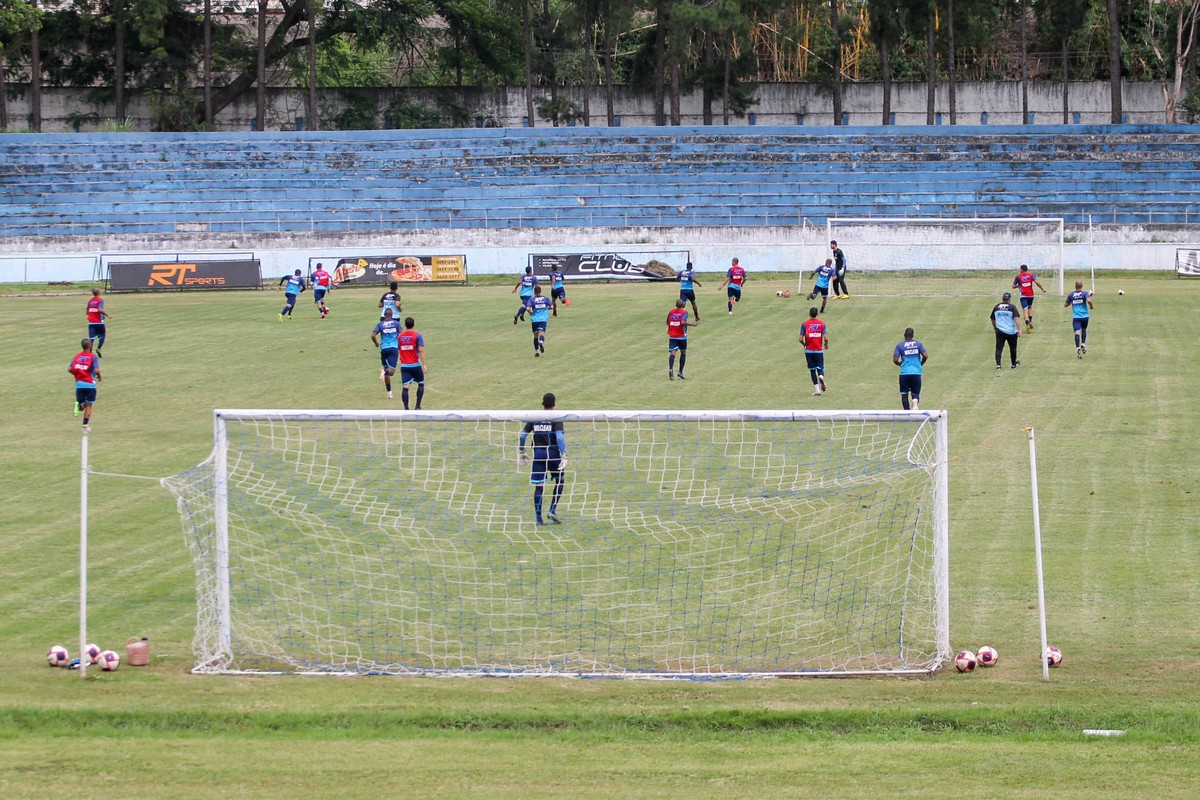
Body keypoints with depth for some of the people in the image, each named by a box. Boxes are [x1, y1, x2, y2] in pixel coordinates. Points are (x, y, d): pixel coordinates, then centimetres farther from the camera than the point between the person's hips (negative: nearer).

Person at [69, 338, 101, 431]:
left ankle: (78, 405, -21)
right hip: (90, 384, -3)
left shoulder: (77, 356, 5)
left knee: (82, 405, 15)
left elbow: (70, 369, 0)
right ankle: (85, 425, 2)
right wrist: (98, 377, 2)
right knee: (88, 405, 7)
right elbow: (96, 370, -19)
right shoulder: (93, 357, -8)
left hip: (79, 383, 3)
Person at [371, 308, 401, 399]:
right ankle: (385, 371, -42)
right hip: (394, 348, -2)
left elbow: (373, 335, -4)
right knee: (391, 371, -5)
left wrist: (376, 343, 16)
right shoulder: (396, 323, 3)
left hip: (384, 349, 2)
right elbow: (401, 335, -1)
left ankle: (389, 392, 14)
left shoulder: (380, 324, 4)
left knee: (386, 367, 15)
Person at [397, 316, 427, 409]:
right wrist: (425, 364, -11)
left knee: (405, 387, -2)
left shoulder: (400, 336, 6)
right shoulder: (417, 336, -5)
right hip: (415, 365, -2)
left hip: (404, 366, 2)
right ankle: (418, 407, 10)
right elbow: (421, 351, -12)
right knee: (421, 384, 16)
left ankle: (406, 408, -12)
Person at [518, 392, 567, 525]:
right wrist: (564, 456, -20)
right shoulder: (557, 419, -6)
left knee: (539, 485, 4)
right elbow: (560, 437, -18)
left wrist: (521, 452, 16)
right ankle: (552, 511, 4)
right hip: (553, 453, -3)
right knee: (559, 481, 16)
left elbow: (523, 435, 5)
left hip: (538, 454, 3)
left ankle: (538, 518, 3)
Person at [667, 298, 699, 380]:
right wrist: (693, 324, -17)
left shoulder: (671, 311, 6)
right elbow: (683, 322, -24)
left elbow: (667, 322, 15)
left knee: (672, 353, -8)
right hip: (681, 336, -2)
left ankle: (670, 369, -33)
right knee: (683, 353, 16)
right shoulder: (684, 312, -8)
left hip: (672, 336, 2)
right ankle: (680, 372, 15)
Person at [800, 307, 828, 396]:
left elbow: (801, 339, -7)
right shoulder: (822, 324, -1)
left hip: (809, 351, 0)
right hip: (819, 351, 0)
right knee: (820, 368, 8)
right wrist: (826, 345, 12)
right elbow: (826, 338, -9)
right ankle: (821, 377, -27)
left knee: (812, 370, 8)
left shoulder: (805, 324, -3)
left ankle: (817, 389, 1)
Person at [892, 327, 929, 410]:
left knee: (904, 394, 9)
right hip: (916, 372, 1)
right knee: (915, 393, 8)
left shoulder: (900, 346, 0)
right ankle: (915, 402, -26)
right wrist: (921, 364, 14)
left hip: (904, 373, -1)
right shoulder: (918, 344, 4)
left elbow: (895, 360, -6)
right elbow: (925, 356, -5)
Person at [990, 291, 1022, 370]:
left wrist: (995, 328, 33)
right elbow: (1016, 318, -15)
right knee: (1013, 348, 17)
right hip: (1011, 331, -1)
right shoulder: (1012, 307, -5)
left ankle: (998, 364, -19)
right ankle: (1014, 364, 32)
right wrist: (1019, 330, -15)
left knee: (999, 348, -2)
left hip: (1000, 331, 1)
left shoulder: (997, 307, 6)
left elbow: (993, 319, 17)